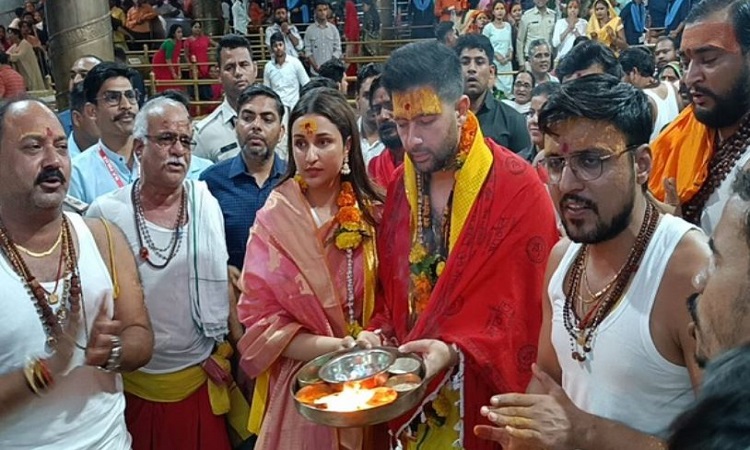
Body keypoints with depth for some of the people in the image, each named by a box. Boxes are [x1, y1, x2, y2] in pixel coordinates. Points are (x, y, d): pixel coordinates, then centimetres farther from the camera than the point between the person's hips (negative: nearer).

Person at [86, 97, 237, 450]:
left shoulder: (205, 204, -2)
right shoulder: (105, 213, -9)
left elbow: (221, 283, 5)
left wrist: (224, 352, 6)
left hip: (202, 379, 2)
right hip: (133, 384, -1)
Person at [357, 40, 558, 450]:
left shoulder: (519, 189, -16)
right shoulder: (400, 185, 2)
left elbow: (530, 309, -16)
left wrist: (457, 353, -27)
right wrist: (380, 334, -6)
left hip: (486, 402, -5)